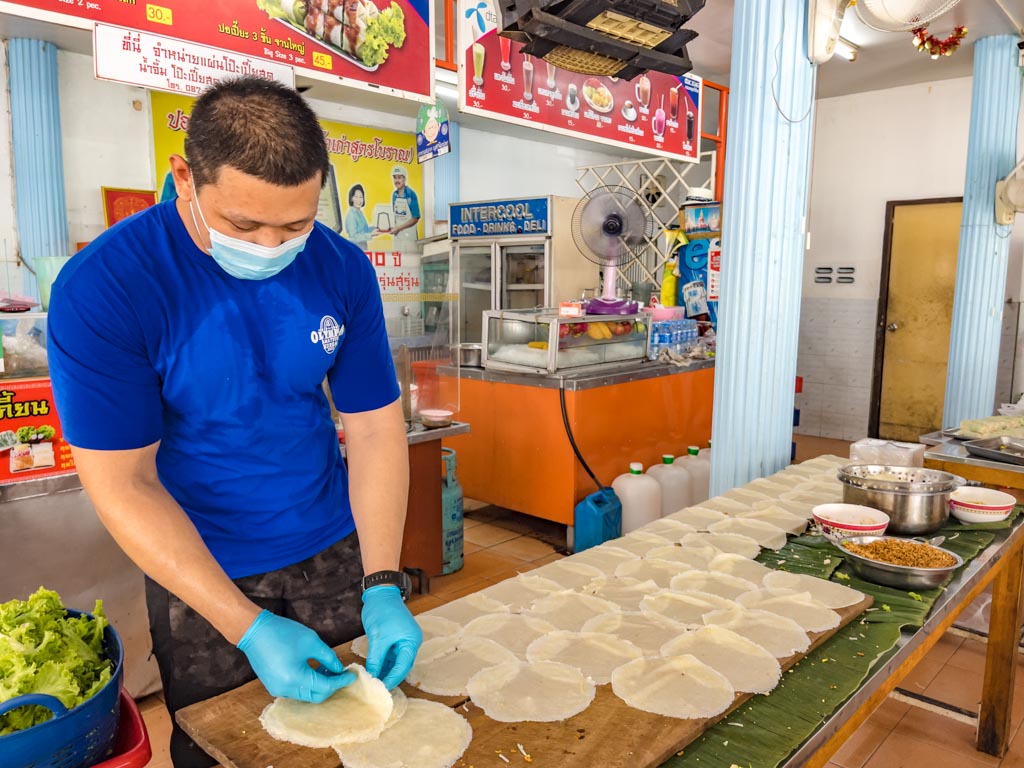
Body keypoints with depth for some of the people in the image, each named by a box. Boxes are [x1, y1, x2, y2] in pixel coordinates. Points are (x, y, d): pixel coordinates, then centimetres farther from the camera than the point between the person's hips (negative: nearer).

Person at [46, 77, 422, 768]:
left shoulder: (343, 270, -12)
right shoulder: (102, 289, -22)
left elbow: (375, 428, -9)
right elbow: (123, 483, -20)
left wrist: (384, 586, -17)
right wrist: (250, 628, -24)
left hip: (334, 550, 3)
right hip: (197, 574, -2)